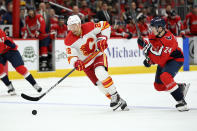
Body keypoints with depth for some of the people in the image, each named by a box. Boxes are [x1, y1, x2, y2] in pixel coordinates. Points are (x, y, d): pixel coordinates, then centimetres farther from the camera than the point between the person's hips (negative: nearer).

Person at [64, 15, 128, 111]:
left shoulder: (90, 27, -17)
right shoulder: (69, 41, -15)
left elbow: (105, 25, -4)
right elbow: (71, 57, -18)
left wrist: (103, 38, -16)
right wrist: (76, 63, -40)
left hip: (98, 55, -2)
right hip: (86, 62, 2)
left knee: (100, 72, -31)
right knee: (99, 83, -5)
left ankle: (116, 96, -21)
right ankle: (120, 101, 6)